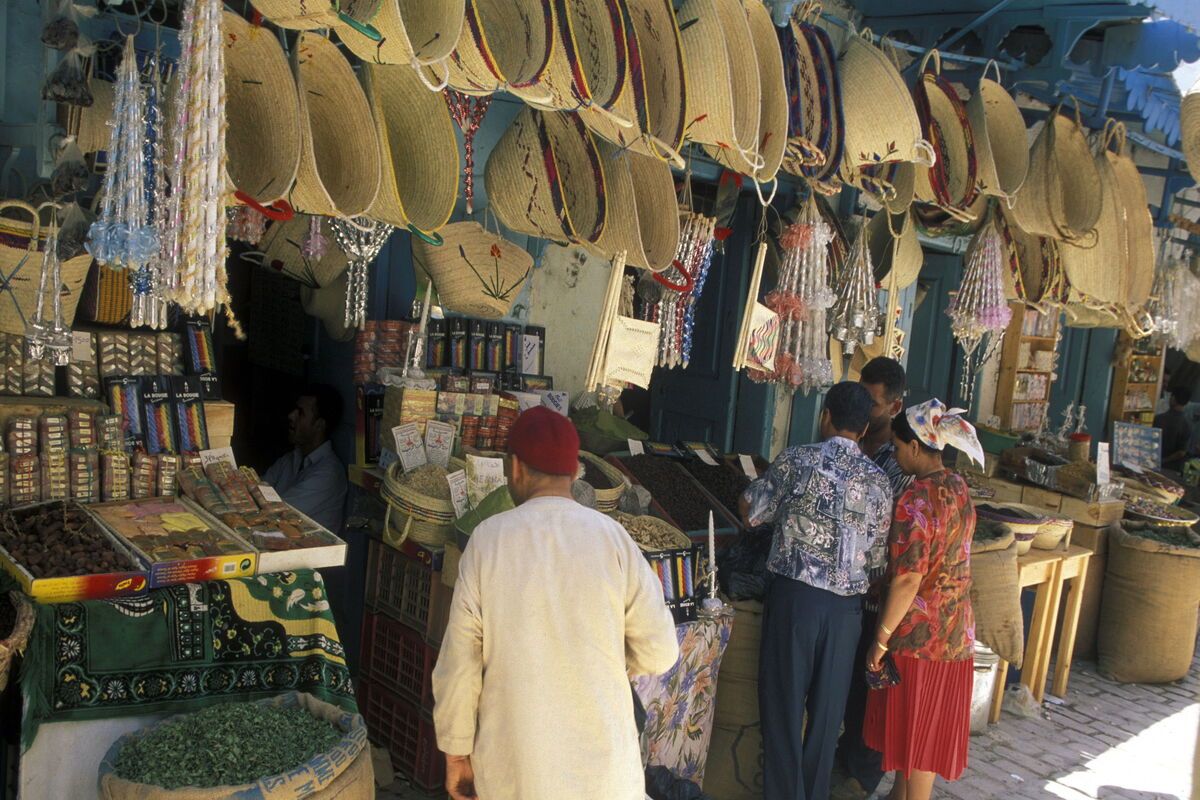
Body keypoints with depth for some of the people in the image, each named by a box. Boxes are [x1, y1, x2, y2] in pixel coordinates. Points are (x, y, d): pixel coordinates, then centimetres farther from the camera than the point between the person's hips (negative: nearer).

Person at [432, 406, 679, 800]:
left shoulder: (487, 539, -7)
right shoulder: (612, 537, -7)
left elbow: (459, 661, -3)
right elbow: (659, 653, -4)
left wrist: (457, 752, 8)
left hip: (513, 767, 1)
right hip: (602, 765, 0)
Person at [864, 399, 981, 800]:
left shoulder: (916, 500, -22)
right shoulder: (959, 489, 4)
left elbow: (907, 580, -25)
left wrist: (881, 638, -17)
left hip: (919, 632, -8)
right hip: (955, 630, 8)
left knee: (915, 727, 6)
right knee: (926, 729, 19)